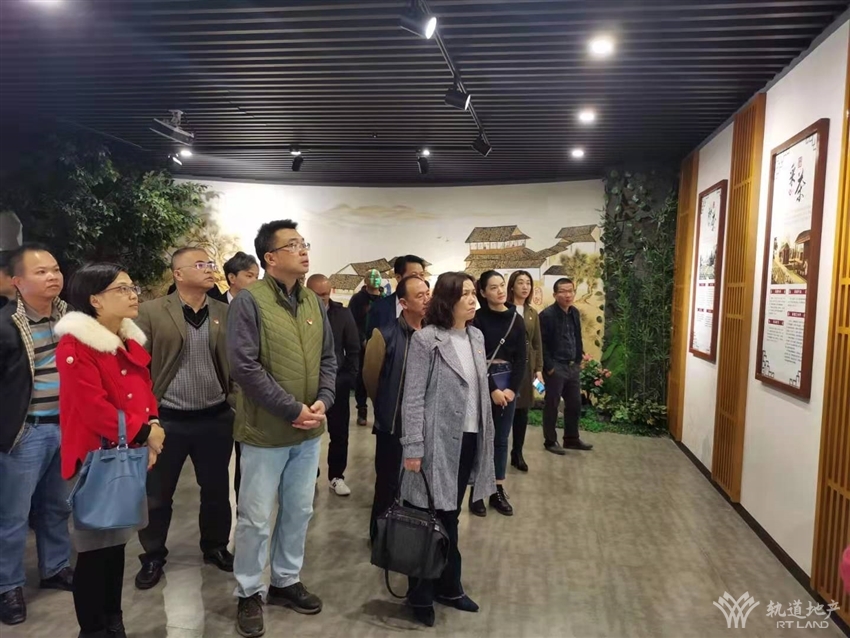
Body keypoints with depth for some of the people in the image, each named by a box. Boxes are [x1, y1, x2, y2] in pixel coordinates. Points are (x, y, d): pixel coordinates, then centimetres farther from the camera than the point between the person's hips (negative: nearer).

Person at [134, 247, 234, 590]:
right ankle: (152, 557, 32)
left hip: (215, 419, 3)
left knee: (216, 490, 15)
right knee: (157, 494, 11)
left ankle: (216, 547, 37)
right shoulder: (151, 312, -6)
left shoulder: (225, 312, 4)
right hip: (167, 420, -2)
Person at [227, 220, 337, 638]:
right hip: (266, 431, -6)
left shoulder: (314, 302, 6)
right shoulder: (249, 301, -14)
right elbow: (244, 366, -20)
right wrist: (293, 409, -19)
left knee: (299, 511, 18)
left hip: (309, 431, 6)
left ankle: (286, 581, 37)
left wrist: (323, 400, -7)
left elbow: (328, 357, 10)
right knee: (256, 518, 8)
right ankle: (249, 593, 28)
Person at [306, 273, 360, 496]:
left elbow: (353, 349, 2)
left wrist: (348, 377, -4)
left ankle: (336, 476, 22)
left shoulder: (342, 313, -2)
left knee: (339, 432, 8)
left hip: (337, 382, 1)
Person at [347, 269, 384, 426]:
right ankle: (362, 410, 16)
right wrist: (363, 340, -14)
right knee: (361, 378, 5)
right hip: (362, 346, -1)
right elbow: (352, 323, -5)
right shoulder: (358, 299, 1)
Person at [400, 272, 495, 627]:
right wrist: (413, 448, -16)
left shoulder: (476, 337, 8)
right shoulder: (426, 339, -12)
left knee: (450, 516, 18)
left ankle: (447, 586, 33)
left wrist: (485, 436, 13)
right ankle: (421, 594, 24)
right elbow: (413, 398, -13)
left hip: (468, 439, 6)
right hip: (438, 441, -6)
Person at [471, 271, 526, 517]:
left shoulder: (516, 319, 4)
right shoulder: (477, 319, -7)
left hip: (508, 383, 4)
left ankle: (498, 491, 20)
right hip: (482, 383, -4)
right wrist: (492, 389, -14)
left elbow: (521, 359, 3)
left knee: (501, 439, 11)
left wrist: (512, 388, -7)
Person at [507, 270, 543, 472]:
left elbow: (537, 344, 15)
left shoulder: (533, 314, 14)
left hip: (527, 367, 6)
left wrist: (539, 369, 9)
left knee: (523, 410, 9)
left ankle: (517, 453, 20)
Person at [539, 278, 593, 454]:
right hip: (556, 367, -7)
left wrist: (579, 359, 11)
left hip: (573, 366, 7)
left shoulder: (575, 312, 7)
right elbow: (542, 344, -15)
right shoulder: (547, 315, -15)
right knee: (552, 405, 4)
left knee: (575, 404, 14)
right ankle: (550, 441, 17)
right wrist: (549, 367, -16)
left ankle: (572, 439, 29)